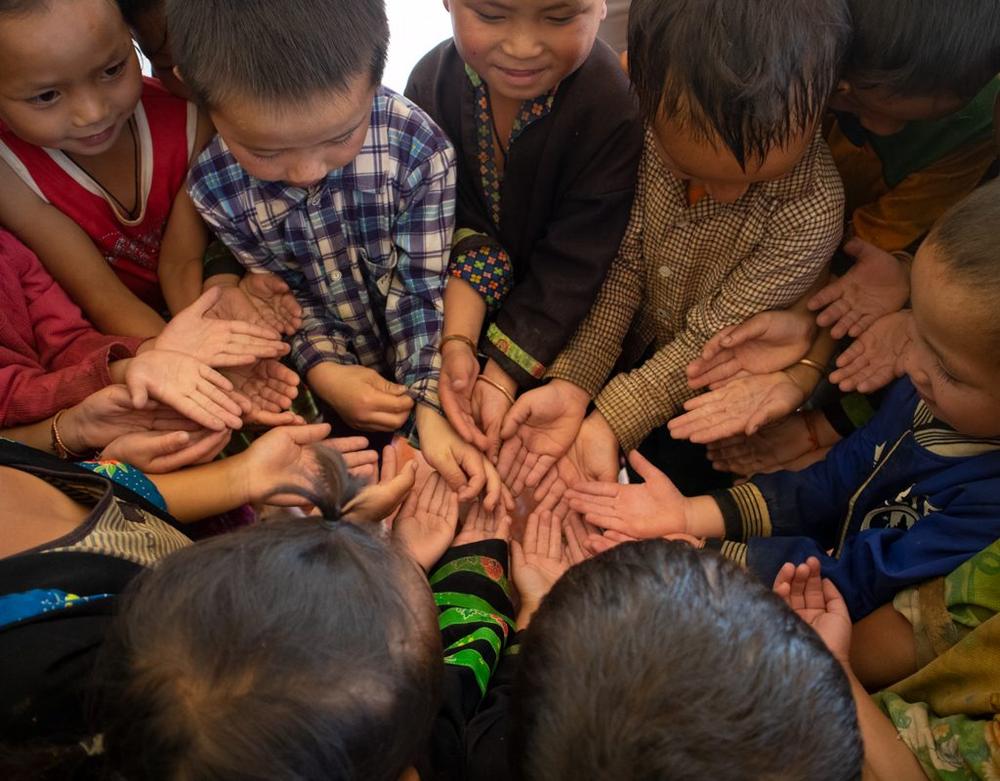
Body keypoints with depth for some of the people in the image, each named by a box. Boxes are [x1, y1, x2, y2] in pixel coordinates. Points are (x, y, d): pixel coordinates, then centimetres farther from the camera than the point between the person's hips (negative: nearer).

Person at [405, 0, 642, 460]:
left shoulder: (614, 107, -27)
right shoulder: (432, 82, -17)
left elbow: (571, 265, -26)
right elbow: (459, 238, -19)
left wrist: (501, 379, -31)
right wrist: (456, 343, -32)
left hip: (561, 340, -2)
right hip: (452, 316, 3)